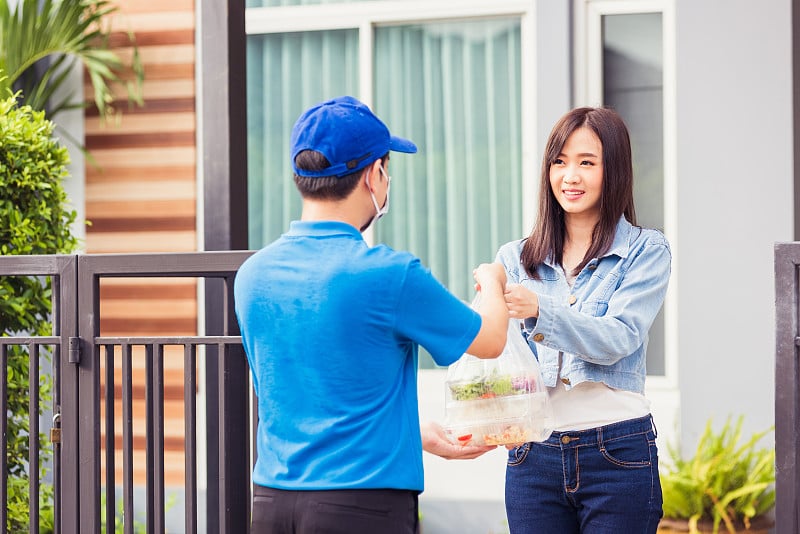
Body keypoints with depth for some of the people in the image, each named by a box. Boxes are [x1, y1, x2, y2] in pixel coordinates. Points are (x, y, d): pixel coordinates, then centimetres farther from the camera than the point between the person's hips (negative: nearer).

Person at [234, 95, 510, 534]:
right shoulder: (388, 273, -13)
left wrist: (419, 436, 26)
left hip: (272, 498, 6)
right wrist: (491, 282, 26)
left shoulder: (253, 274, 5)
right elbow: (490, 340, 4)